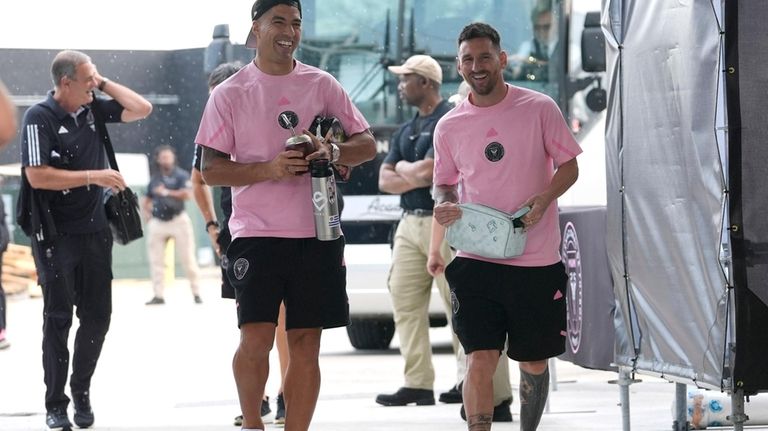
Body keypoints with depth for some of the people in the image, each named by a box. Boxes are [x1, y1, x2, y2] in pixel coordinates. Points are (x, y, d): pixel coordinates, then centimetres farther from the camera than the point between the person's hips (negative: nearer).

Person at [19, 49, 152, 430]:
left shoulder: (93, 109, 7)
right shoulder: (40, 117, -10)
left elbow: (142, 109, 10)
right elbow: (37, 176, -18)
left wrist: (104, 84, 2)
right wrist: (94, 177, -18)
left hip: (94, 230, 5)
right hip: (55, 234, -5)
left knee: (97, 315, 6)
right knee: (58, 317, -2)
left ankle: (81, 390, 22)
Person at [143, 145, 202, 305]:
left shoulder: (181, 175, -1)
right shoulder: (155, 179, 14)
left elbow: (187, 194, -16)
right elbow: (147, 201, 24)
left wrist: (167, 192, -16)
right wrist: (146, 213, 5)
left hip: (178, 220, -4)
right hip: (157, 223, 4)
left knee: (188, 258, -4)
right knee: (155, 260, 1)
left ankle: (196, 293, 2)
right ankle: (158, 295, 6)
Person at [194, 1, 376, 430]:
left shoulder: (322, 85, 8)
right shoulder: (230, 94, 1)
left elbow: (367, 144, 10)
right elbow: (211, 170, -1)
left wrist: (331, 150, -12)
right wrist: (269, 169, -16)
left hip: (317, 234, 3)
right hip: (257, 233, -2)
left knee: (306, 344, 3)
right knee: (256, 338, -13)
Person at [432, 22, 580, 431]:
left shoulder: (539, 109, -2)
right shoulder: (449, 126, 5)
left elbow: (569, 166, 3)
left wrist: (542, 200, -16)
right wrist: (443, 204, -7)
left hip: (536, 260, 0)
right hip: (476, 259, 1)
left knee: (534, 362, 9)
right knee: (480, 358, -10)